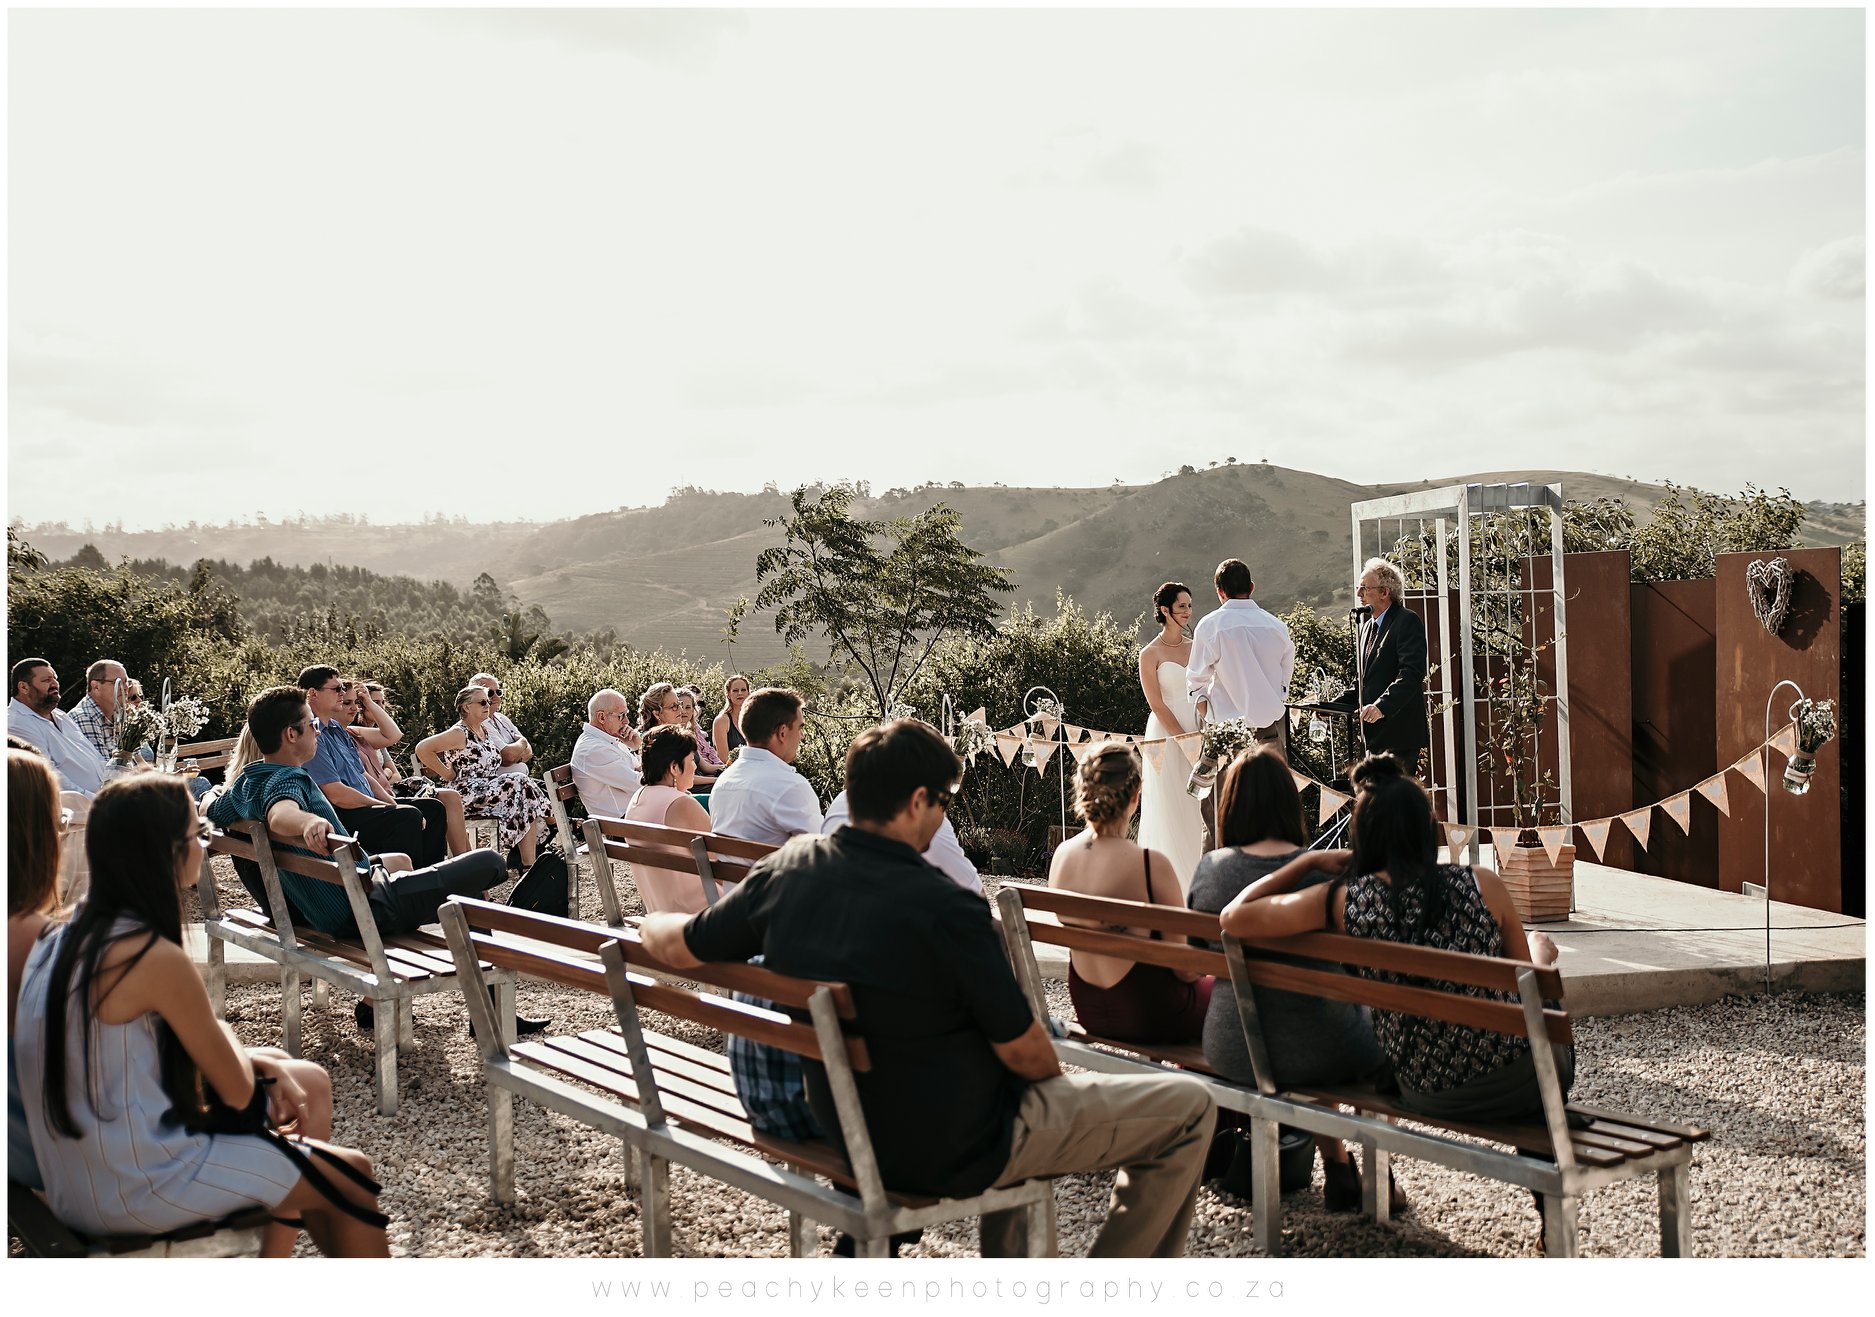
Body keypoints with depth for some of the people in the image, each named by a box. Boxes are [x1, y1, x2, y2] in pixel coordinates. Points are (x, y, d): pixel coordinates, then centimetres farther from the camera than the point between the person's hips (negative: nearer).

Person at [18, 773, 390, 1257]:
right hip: (139, 1191, -9)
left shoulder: (60, 939, 4)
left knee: (310, 1083, 20)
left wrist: (265, 1064, 5)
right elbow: (237, 1091, -12)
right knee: (353, 1177, 0)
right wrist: (223, 1035, 8)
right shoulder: (156, 958, -23)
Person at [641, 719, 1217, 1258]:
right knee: (1189, 1107, 2)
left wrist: (654, 923, 29)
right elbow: (1024, 1052, -18)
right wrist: (1058, 1080, 5)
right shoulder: (946, 910, -29)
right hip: (950, 1152, -8)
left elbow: (681, 947, 6)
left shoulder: (784, 871, -10)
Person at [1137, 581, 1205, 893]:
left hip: (1196, 732, 5)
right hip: (1167, 735, -5)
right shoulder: (1150, 654, -4)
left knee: (1200, 810, 3)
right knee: (1171, 811, -4)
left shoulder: (1195, 647, 13)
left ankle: (1198, 879, 9)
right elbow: (1157, 705, -8)